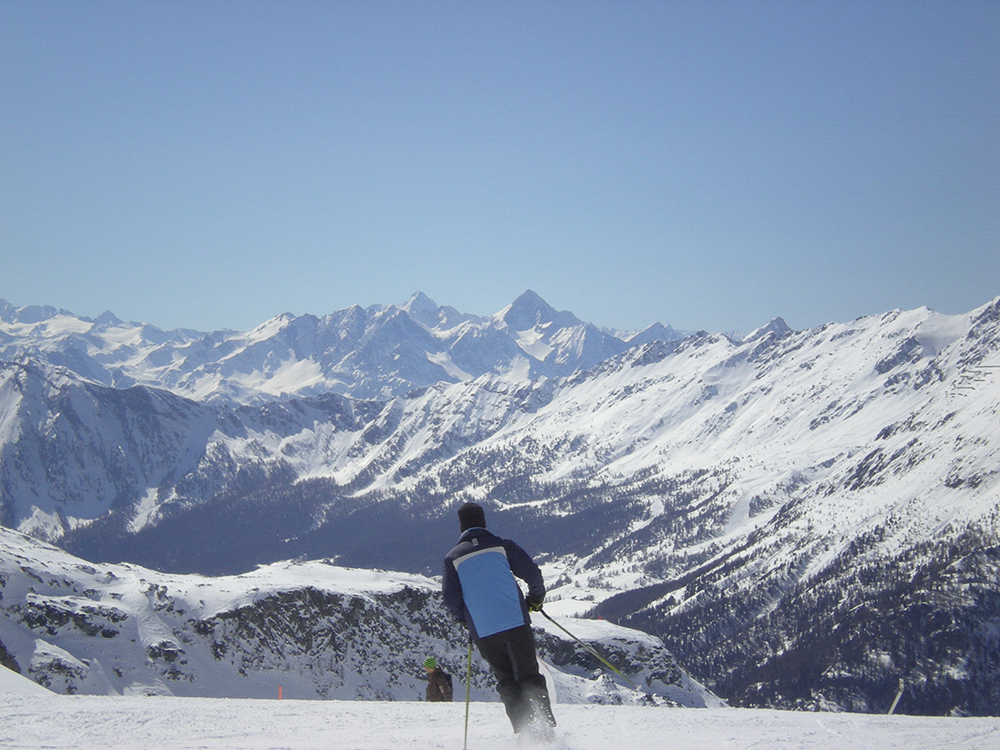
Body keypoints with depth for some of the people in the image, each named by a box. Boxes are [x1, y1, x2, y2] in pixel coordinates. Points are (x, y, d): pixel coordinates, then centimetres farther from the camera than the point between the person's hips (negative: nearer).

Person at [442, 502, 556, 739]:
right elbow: (532, 573, 1)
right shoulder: (502, 546, 3)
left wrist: (466, 619, 21)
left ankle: (525, 731, 3)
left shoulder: (453, 558, 4)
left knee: (506, 681, 12)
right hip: (516, 622, -1)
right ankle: (545, 728, -8)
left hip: (483, 631, 1)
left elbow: (452, 601, 1)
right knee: (529, 677, 6)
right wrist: (536, 598, 21)